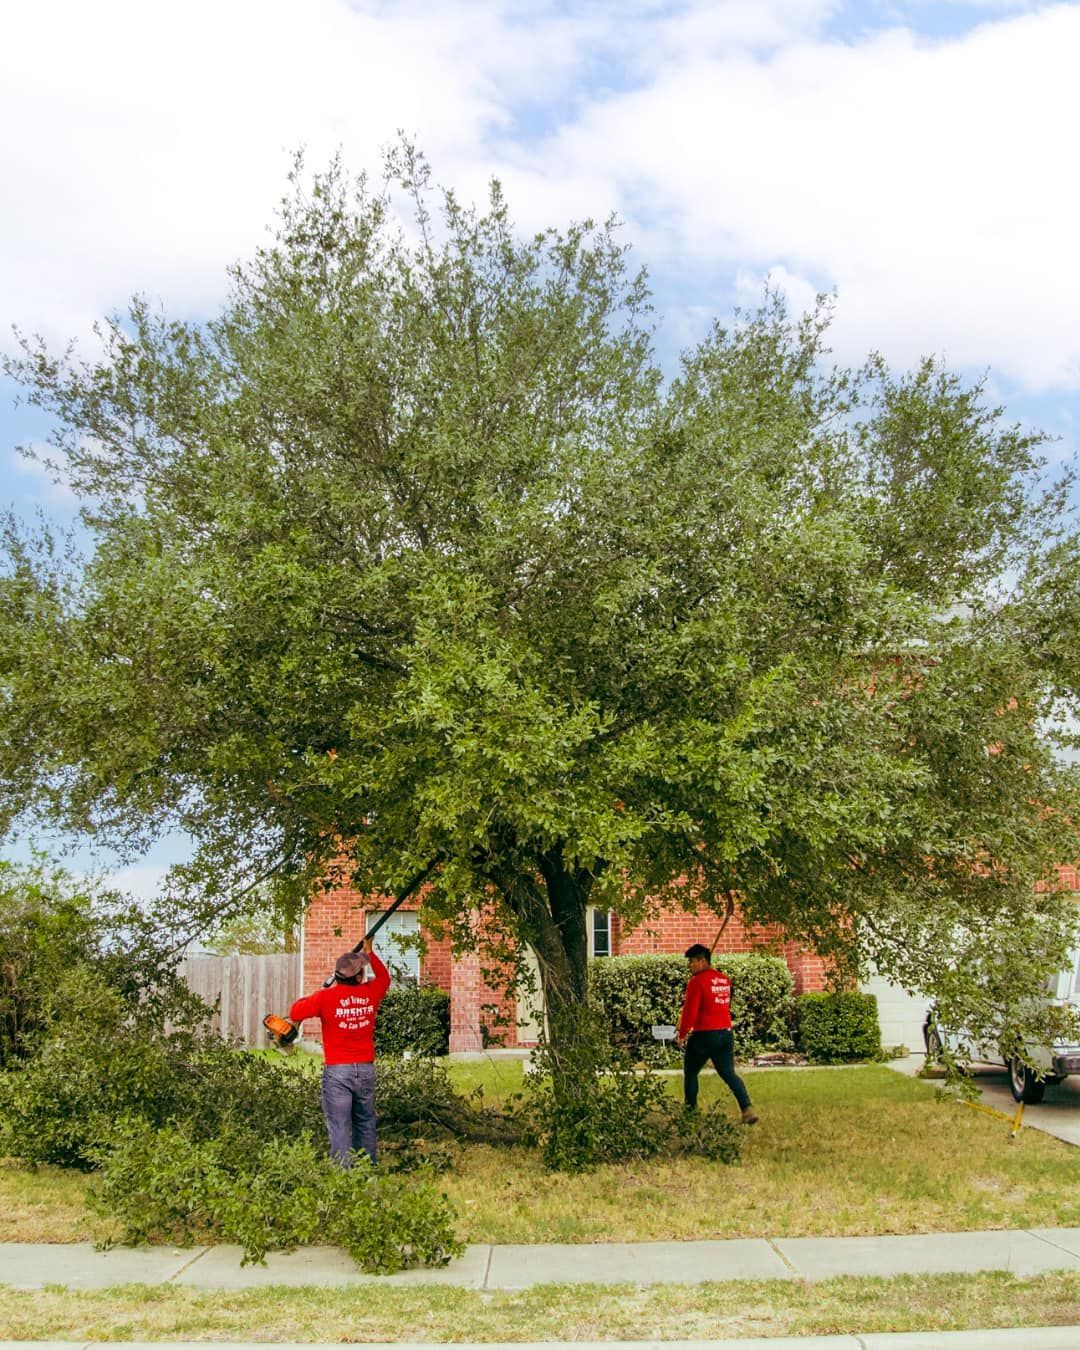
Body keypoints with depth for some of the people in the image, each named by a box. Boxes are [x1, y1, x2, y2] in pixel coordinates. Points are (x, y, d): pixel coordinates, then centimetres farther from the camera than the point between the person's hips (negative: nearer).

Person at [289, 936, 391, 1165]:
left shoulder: (326, 997, -11)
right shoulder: (370, 993, -1)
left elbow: (295, 1013, -6)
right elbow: (384, 977, 20)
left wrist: (311, 998, 12)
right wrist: (370, 953, 31)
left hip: (337, 1071, -3)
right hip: (366, 1069, 4)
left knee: (339, 1126, -1)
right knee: (365, 1123, 18)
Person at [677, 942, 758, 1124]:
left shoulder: (697, 981, -12)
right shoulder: (725, 980, 10)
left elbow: (690, 1012, -14)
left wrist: (682, 1034, -3)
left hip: (704, 1034, -6)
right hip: (727, 1033, 6)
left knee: (690, 1073, 11)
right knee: (729, 1073, 8)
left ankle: (690, 1111, 15)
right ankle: (747, 1109, -7)